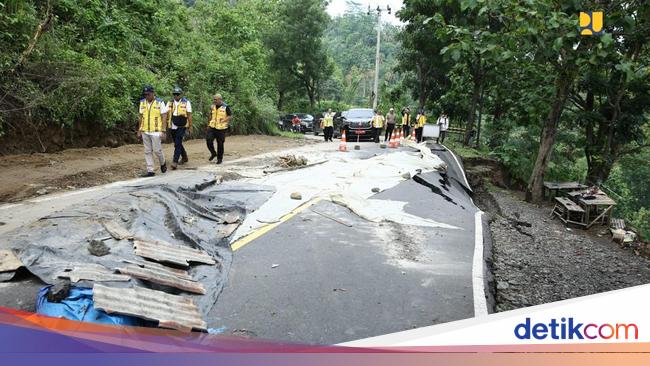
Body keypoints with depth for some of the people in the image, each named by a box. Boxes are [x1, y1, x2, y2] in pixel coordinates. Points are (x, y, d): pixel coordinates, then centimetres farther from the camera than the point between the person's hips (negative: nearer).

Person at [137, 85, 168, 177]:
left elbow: (164, 118, -7)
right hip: (145, 132, 5)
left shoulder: (160, 102, -6)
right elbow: (141, 117, 13)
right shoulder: (142, 103, 8)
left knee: (157, 150, -4)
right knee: (147, 151, 5)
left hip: (156, 131, -5)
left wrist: (163, 131, -12)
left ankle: (163, 163, 25)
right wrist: (139, 131, 11)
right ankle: (150, 171, 10)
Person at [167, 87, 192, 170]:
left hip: (182, 127, -5)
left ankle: (175, 162, -12)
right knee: (177, 144, 16)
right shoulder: (170, 103, 7)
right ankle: (184, 158, 34)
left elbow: (189, 115, -1)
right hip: (172, 127, 5)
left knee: (177, 144, -12)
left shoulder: (186, 103, -3)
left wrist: (190, 127, -2)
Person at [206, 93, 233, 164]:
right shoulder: (212, 106, 8)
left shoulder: (226, 107, -8)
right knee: (209, 140, -10)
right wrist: (209, 124, 16)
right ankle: (213, 153, 13)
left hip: (221, 128, -4)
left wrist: (223, 120, -19)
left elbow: (230, 116, -6)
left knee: (220, 144, 1)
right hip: (212, 127, 4)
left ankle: (219, 158, 16)